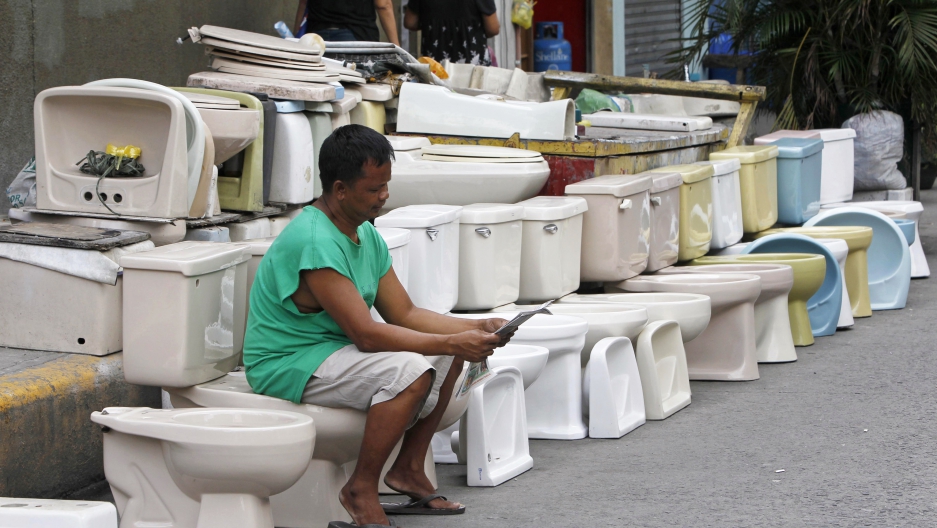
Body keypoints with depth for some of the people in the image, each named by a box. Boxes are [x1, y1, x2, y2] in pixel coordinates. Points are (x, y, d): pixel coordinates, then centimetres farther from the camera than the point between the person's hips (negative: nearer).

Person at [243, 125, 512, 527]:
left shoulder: (367, 236, 6)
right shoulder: (315, 244, -26)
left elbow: (404, 314, 7)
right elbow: (366, 334, -29)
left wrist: (476, 328, -7)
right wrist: (453, 343, -27)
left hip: (332, 349, 10)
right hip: (287, 364, -10)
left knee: (449, 351, 5)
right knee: (410, 370, -29)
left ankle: (409, 467, 10)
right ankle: (361, 489, -16)